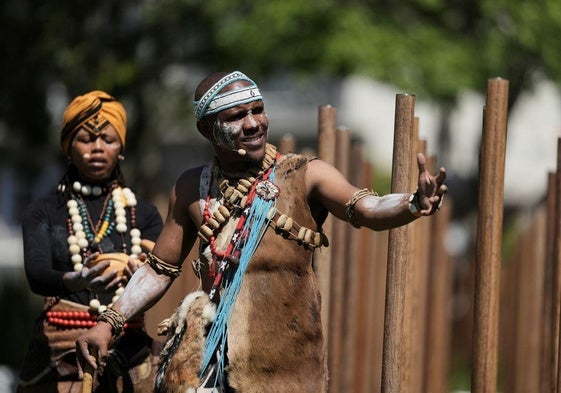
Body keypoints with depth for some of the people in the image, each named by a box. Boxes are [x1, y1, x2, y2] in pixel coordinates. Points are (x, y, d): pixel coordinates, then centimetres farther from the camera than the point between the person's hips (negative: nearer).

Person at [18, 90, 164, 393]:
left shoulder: (144, 214, 10)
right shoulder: (43, 212, 5)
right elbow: (36, 275, -12)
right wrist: (77, 281, -35)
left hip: (129, 348, 2)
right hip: (61, 351, -1)